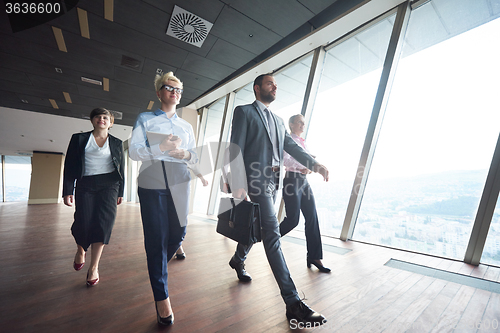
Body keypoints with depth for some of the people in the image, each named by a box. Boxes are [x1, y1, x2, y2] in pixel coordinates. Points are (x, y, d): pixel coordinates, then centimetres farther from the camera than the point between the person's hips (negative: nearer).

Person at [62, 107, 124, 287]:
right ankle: (80, 251, 28)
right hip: (85, 184, 0)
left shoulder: (117, 143, 13)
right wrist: (67, 191, -3)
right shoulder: (79, 139, 11)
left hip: (109, 184, 0)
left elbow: (121, 169, 13)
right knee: (83, 223, -8)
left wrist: (120, 192, 9)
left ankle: (94, 267, 4)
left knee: (103, 222, -8)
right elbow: (69, 166, 6)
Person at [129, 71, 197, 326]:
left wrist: (185, 153, -7)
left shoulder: (186, 126, 20)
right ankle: (161, 296, 14)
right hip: (152, 183, -3)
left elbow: (195, 157, 15)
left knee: (178, 233, 6)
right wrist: (162, 147, -15)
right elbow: (134, 151, -1)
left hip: (179, 183, 4)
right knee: (156, 238, -1)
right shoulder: (145, 119, 11)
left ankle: (157, 269, 38)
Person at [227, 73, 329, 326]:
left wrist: (314, 164, -6)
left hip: (273, 182, 8)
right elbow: (236, 149, -9)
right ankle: (293, 303, -2)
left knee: (257, 227, 19)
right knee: (272, 235, -10)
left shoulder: (278, 121, 22)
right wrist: (239, 185, -19)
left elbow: (292, 147, 12)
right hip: (256, 180, -7)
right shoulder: (244, 112, 1)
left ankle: (238, 260, 45)